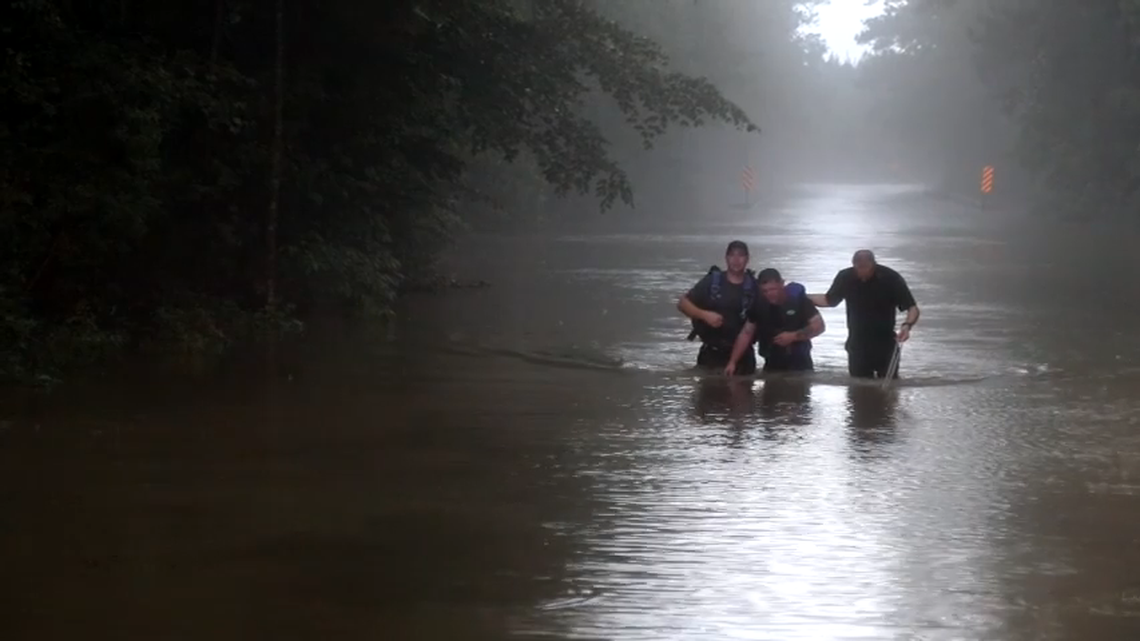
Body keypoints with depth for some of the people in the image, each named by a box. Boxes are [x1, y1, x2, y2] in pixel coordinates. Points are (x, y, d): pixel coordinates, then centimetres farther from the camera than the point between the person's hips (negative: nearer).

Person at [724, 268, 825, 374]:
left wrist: (794, 336, -23)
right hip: (772, 367, 3)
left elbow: (819, 326, -10)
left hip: (800, 366, -3)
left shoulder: (798, 300, -10)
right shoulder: (758, 306, -1)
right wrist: (732, 362, -7)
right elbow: (746, 333, 2)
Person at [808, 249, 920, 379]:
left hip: (886, 345, -2)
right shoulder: (845, 277, -9)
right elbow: (829, 300, 10)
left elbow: (912, 308, -14)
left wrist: (907, 325, -35)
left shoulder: (891, 279, -17)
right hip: (857, 345, 2)